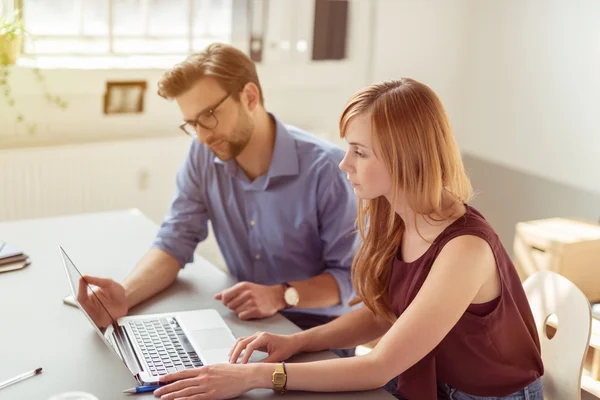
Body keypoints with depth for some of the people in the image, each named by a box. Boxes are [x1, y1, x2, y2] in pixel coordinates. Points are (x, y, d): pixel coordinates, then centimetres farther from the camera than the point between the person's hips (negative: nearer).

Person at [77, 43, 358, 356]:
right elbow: (175, 244, -5)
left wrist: (281, 295, -30)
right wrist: (126, 294, -24)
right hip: (245, 321, 5)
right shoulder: (203, 156, -4)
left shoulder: (325, 167, -20)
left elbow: (350, 275, -14)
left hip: (314, 329, -5)